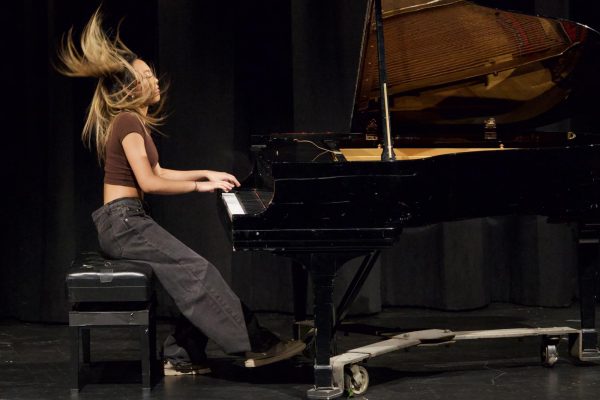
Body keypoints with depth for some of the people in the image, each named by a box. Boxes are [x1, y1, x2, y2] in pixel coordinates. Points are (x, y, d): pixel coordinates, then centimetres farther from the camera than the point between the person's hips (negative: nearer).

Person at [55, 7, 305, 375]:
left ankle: (181, 355, 2)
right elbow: (149, 183, -21)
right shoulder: (128, 123, -14)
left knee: (194, 274, 1)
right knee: (198, 272, -16)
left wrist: (206, 173, 17)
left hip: (128, 221, 10)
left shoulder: (136, 122, 16)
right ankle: (257, 344, -15)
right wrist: (199, 186, -12)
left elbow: (157, 172, 24)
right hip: (123, 223, -10)